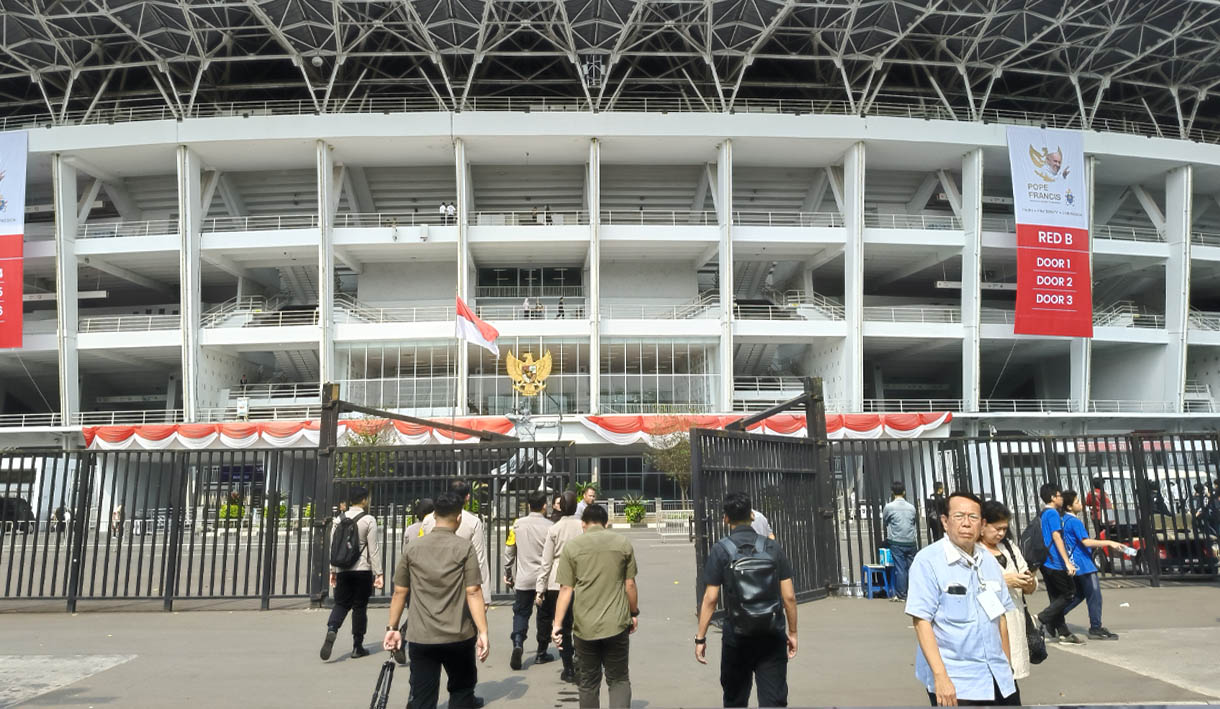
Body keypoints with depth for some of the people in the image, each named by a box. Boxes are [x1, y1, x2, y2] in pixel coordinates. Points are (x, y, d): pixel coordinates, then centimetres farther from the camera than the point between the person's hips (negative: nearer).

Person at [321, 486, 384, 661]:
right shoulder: (368, 520, -6)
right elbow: (373, 549, -8)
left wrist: (333, 570, 16)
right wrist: (378, 573, -5)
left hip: (342, 569, 3)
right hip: (362, 569, -3)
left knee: (341, 604, 11)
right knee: (360, 607, 6)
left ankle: (331, 630, -17)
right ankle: (357, 646, 12)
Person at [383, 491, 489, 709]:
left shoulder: (412, 548, 3)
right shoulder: (465, 548, -5)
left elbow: (399, 592, 4)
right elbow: (473, 593, -11)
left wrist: (392, 627, 13)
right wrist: (483, 632, -10)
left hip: (420, 638, 2)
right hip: (459, 636, -1)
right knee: (462, 690, 19)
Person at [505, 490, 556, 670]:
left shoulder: (517, 525, -2)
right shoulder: (550, 527, -10)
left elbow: (509, 550, 4)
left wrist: (507, 573, 16)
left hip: (524, 579, 1)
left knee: (521, 613, 8)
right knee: (544, 616, 12)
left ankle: (518, 644, -16)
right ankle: (541, 653, 19)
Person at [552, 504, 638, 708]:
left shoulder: (572, 547, -1)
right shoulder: (623, 543, 2)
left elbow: (566, 589, -5)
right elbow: (630, 584, 4)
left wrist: (557, 624, -2)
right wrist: (634, 613, 17)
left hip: (584, 626, 0)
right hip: (616, 624, 0)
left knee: (588, 683, 13)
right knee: (619, 680, 10)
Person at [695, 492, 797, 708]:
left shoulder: (721, 550, -5)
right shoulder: (772, 548, 1)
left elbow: (710, 598, -8)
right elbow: (789, 596, 0)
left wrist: (700, 637, -2)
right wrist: (792, 632, 11)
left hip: (737, 637, -1)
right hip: (772, 636, 1)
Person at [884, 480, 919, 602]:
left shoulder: (889, 507, -7)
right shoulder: (911, 507, 4)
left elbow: (884, 521, 8)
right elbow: (913, 522, 12)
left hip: (897, 542, -3)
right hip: (911, 541, 3)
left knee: (900, 569, -1)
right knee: (912, 567, 9)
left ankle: (900, 595, 1)